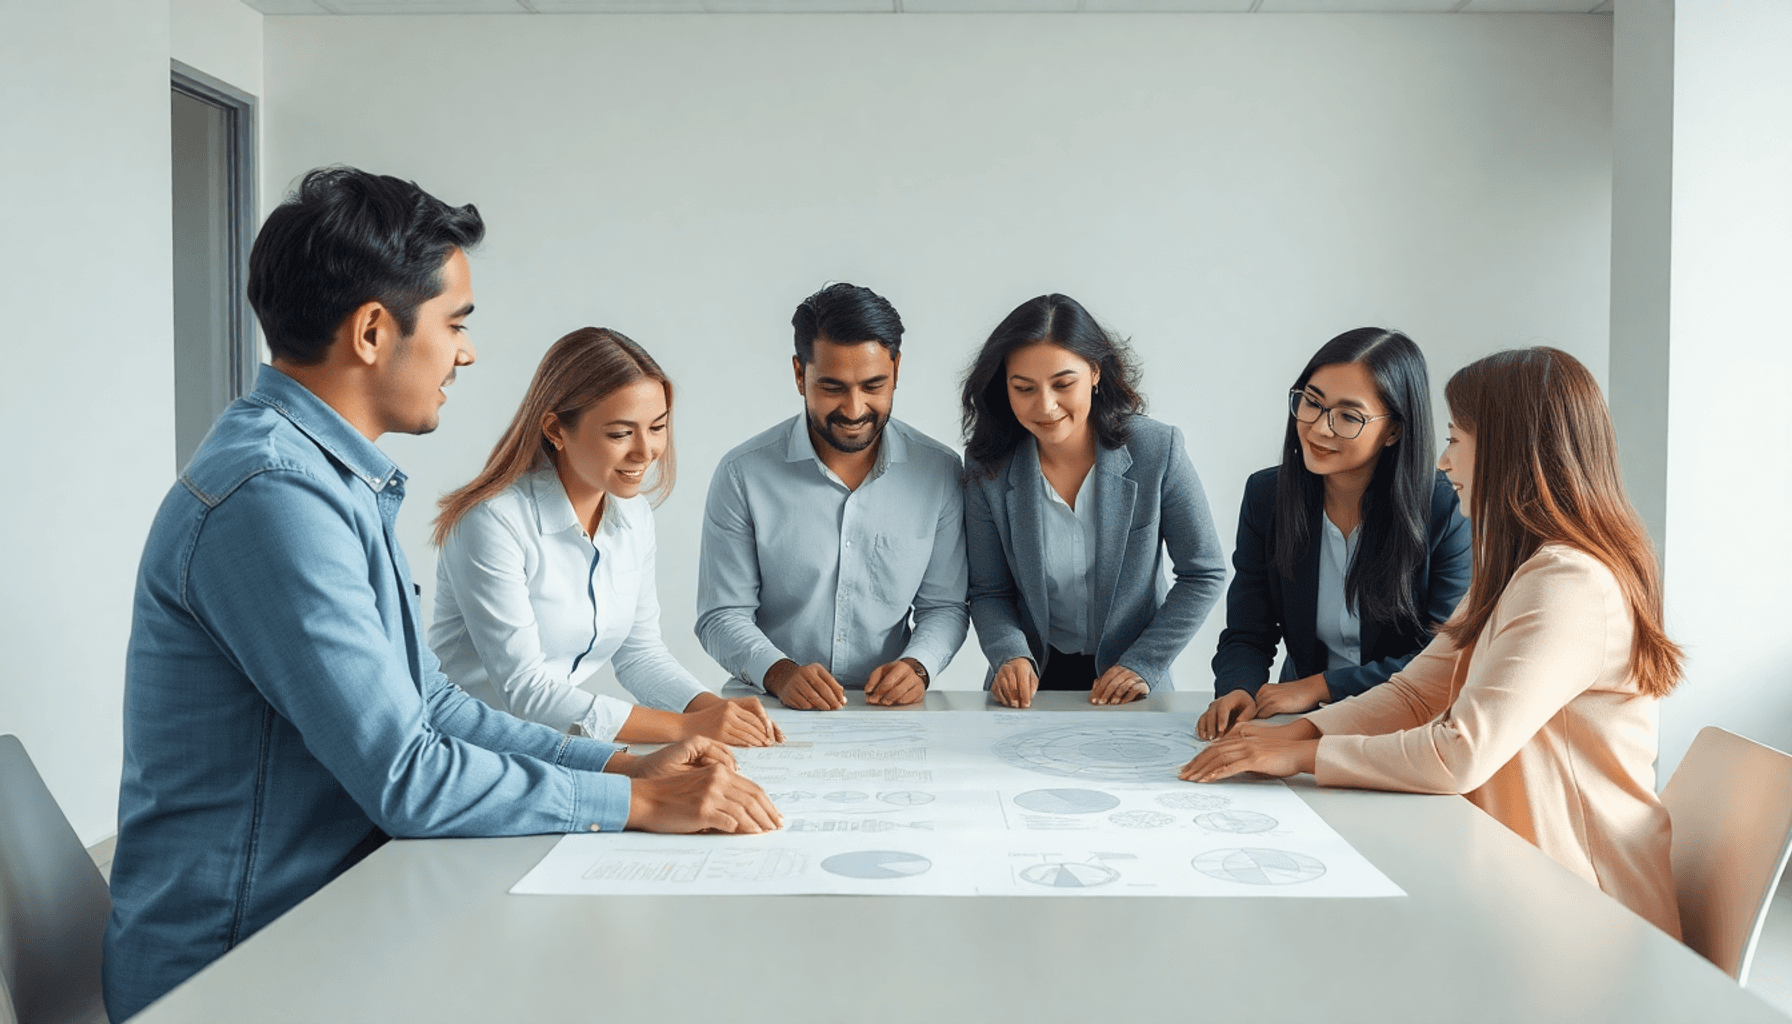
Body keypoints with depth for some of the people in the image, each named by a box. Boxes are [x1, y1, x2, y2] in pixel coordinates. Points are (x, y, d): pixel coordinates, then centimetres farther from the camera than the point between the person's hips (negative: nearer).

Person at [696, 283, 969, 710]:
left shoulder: (939, 472, 3)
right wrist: (780, 673, -18)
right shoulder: (742, 475, -3)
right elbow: (722, 616, 0)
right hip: (770, 711, -2)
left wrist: (917, 665, -9)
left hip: (889, 710, 2)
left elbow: (944, 606, 10)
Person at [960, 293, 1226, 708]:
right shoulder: (988, 469, -5)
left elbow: (1204, 574, -2)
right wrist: (1010, 656, -15)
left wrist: (1142, 665, -9)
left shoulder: (1157, 449, -9)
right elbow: (989, 593, 4)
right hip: (1032, 684, 2)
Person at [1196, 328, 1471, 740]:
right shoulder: (1266, 494, 4)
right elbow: (1247, 636, 7)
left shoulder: (1447, 509, -7)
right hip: (1302, 722, 3)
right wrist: (1237, 691, -16)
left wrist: (1321, 687, -12)